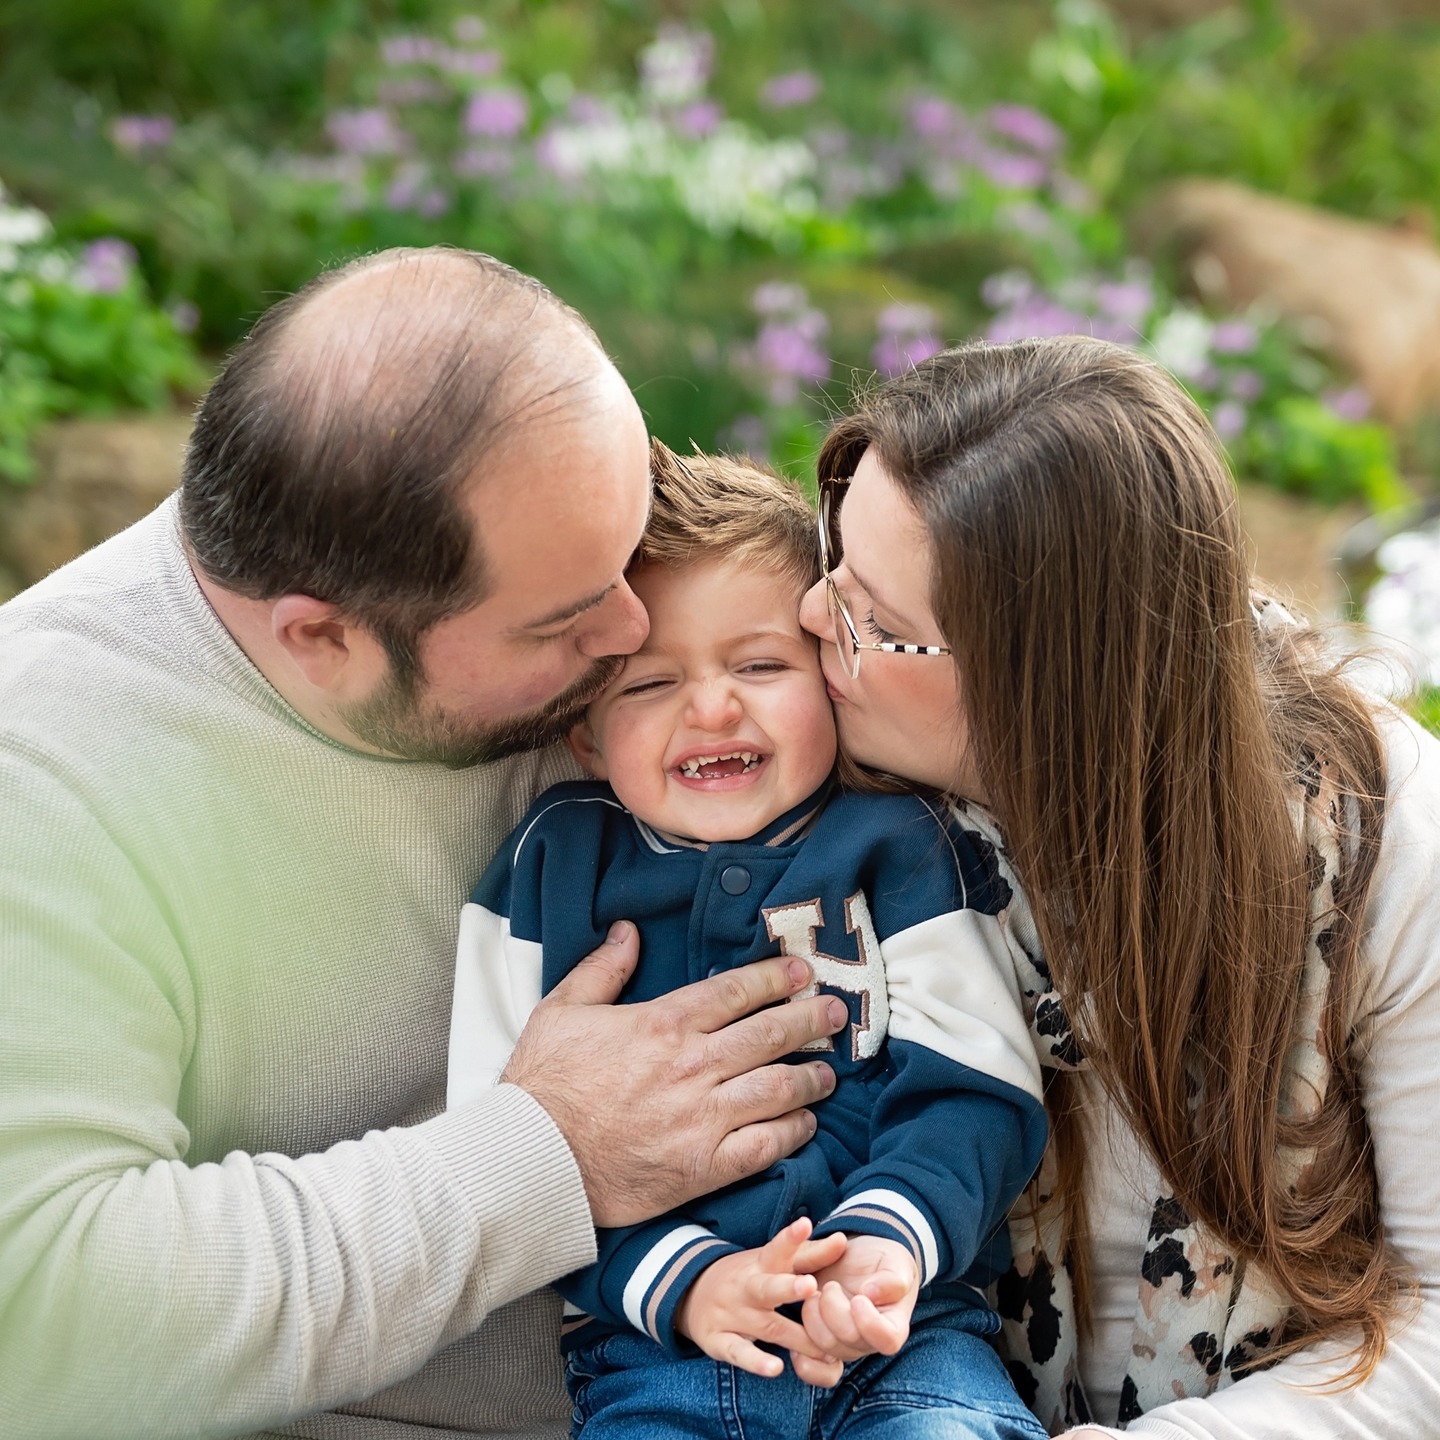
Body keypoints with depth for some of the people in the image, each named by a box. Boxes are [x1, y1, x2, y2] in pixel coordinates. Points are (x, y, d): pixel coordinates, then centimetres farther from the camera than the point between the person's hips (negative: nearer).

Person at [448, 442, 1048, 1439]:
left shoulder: (902, 851, 8)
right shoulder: (550, 868, 9)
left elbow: (971, 1091, 2)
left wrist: (886, 1240, -18)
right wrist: (678, 1278, -11)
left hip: (903, 1329, 0)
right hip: (647, 1343, 0)